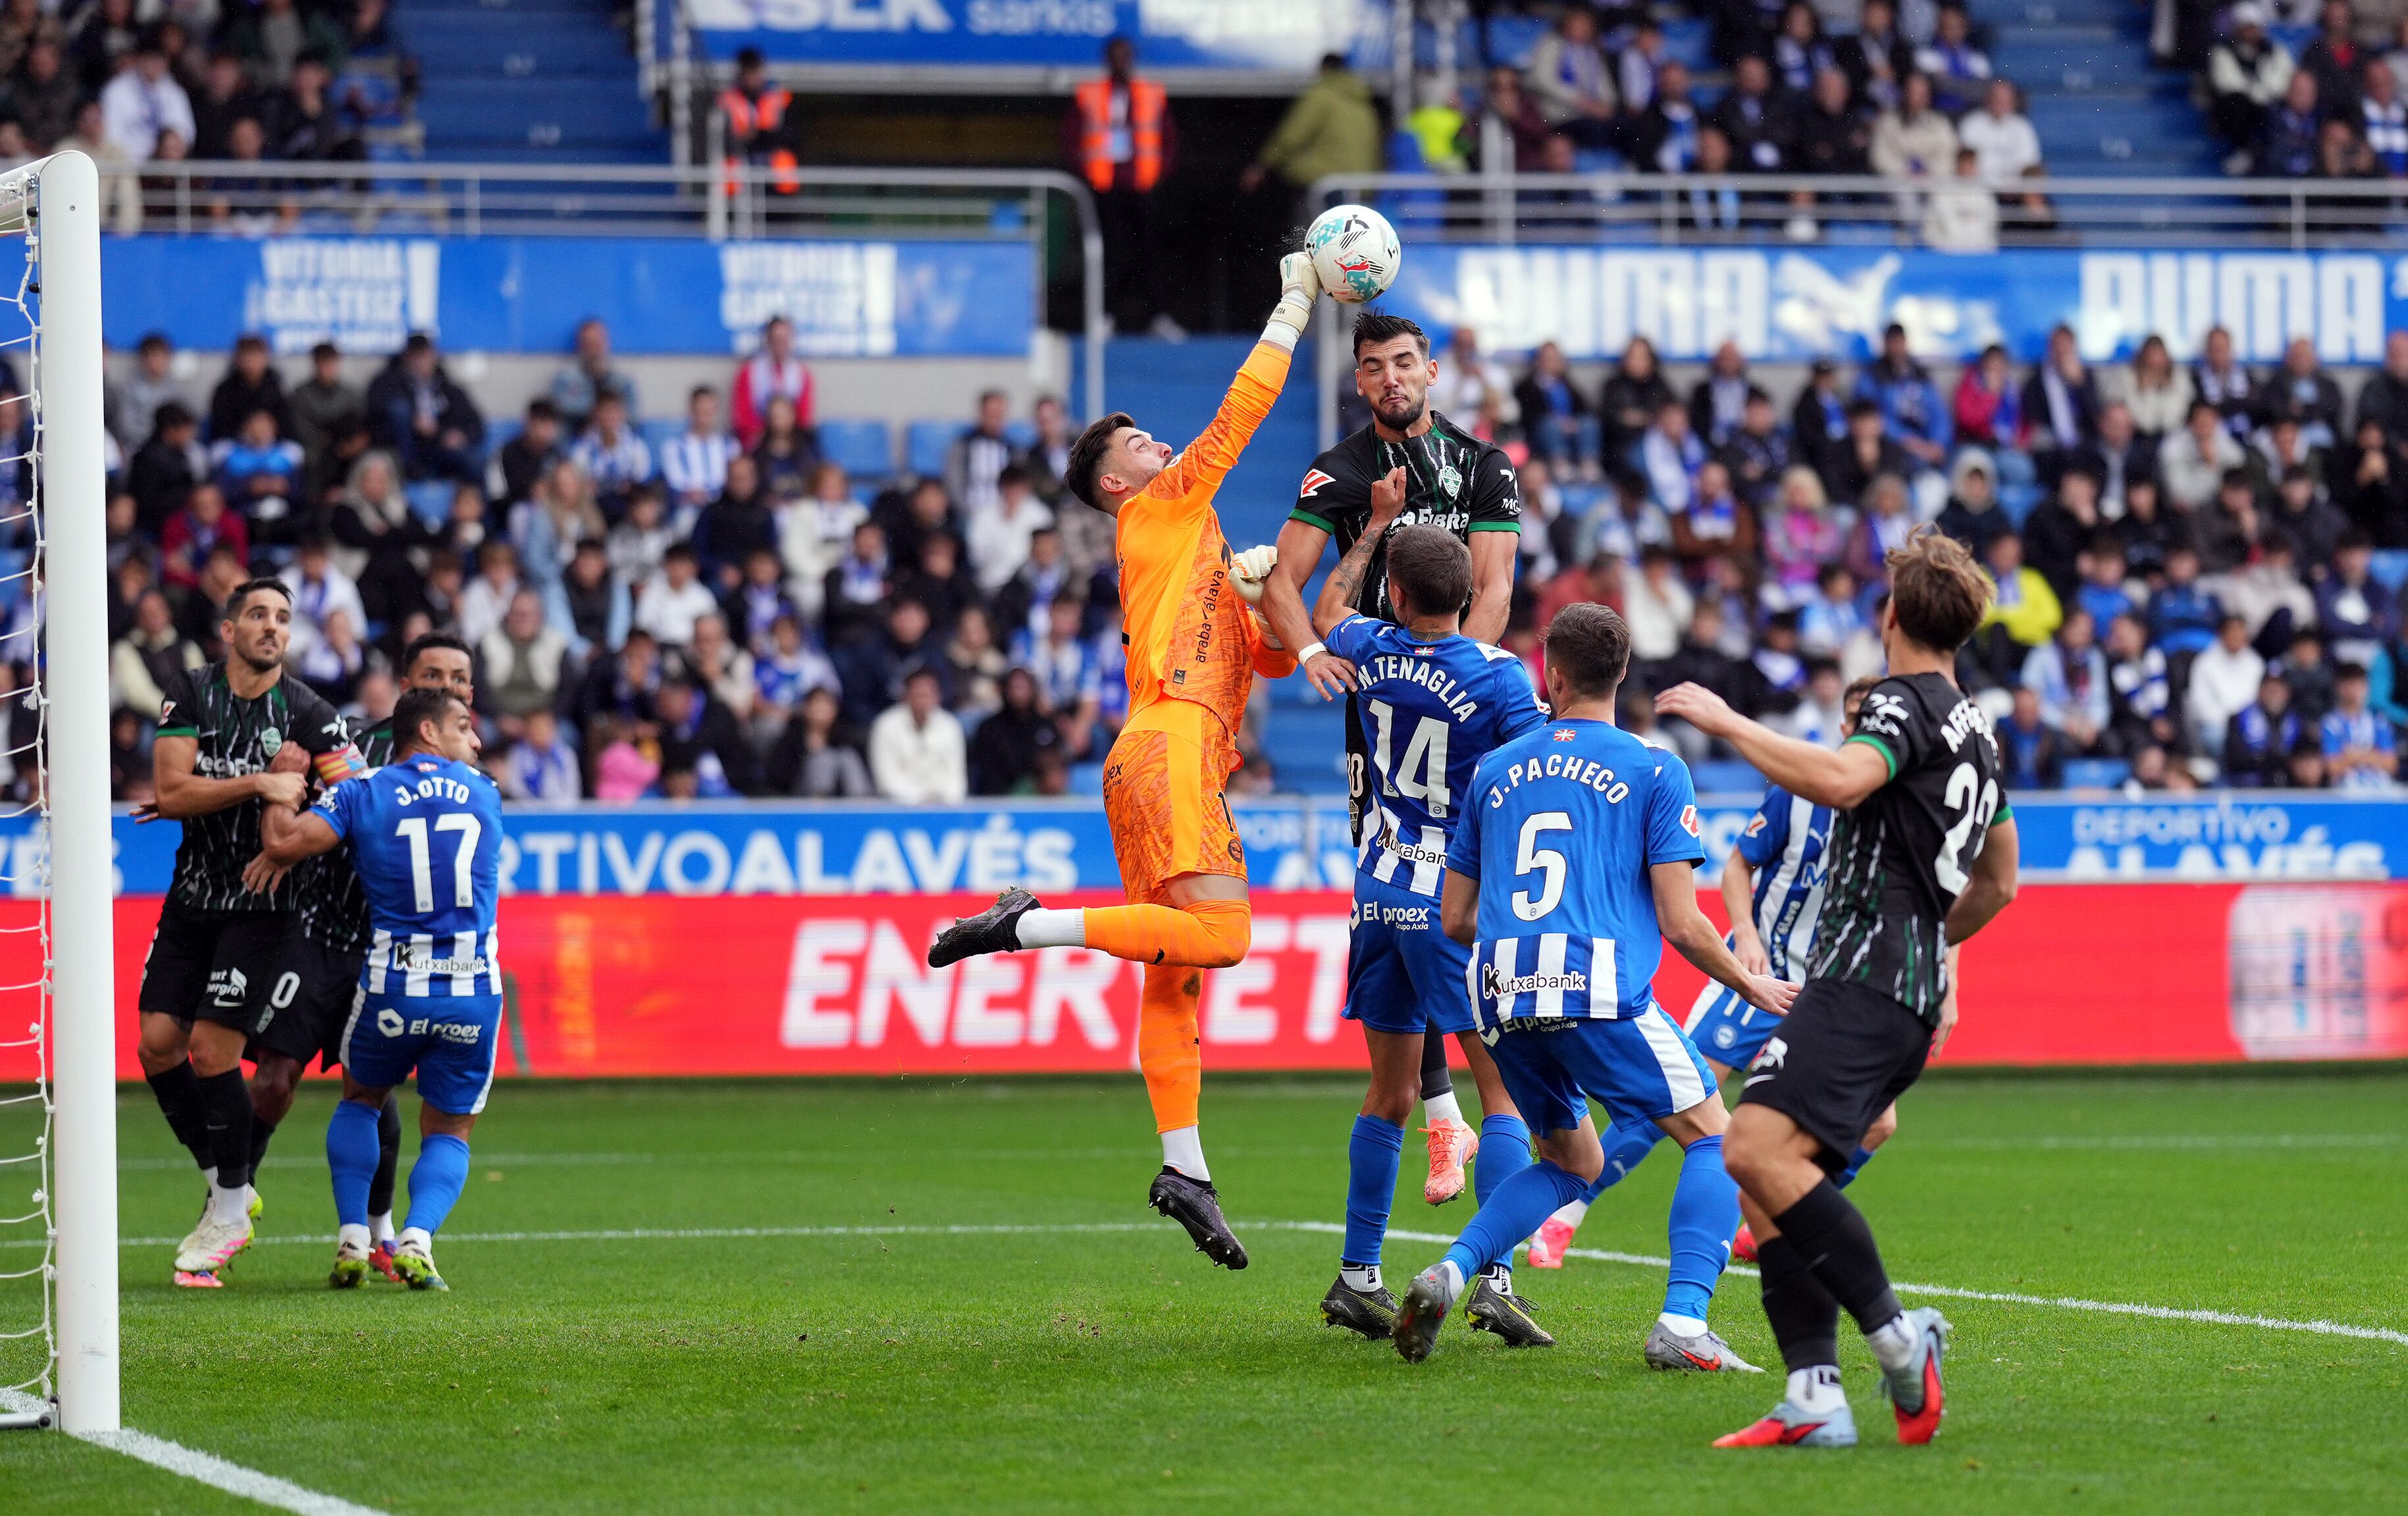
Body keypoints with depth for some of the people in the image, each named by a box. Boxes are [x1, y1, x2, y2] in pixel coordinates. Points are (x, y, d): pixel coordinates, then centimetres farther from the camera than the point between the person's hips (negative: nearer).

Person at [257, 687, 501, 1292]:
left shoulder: (361, 793, 3)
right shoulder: (485, 795, 11)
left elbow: (283, 844, -11)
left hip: (393, 986, 0)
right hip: (473, 989, 0)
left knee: (359, 1100, 27)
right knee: (449, 1131, 15)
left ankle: (352, 1239, 14)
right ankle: (416, 1239, -11)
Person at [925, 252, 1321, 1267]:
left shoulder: (1189, 544, 31)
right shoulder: (1162, 507, 6)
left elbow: (1272, 658, 30)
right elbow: (1240, 412, -1)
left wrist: (1265, 595, 13)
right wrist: (1291, 310, 5)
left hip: (1179, 753, 9)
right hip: (1169, 744, -9)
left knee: (1174, 974, 3)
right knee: (1218, 930, -23)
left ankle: (1184, 1169, 0)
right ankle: (1022, 928, -20)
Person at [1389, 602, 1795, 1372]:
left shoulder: (1494, 771, 16)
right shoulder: (1654, 771, 4)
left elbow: (1454, 918, 20)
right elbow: (1681, 923, -1)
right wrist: (1750, 986, 15)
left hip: (1501, 993, 5)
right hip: (1600, 991, -5)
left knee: (1572, 1162, 24)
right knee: (1715, 1138, 8)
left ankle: (1451, 1273, 2)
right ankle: (1682, 1323, -10)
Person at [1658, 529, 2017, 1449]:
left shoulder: (1906, 704, -5)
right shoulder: (1975, 730, 25)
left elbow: (1841, 780, -27)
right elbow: (1998, 883, 35)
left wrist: (1728, 724, -19)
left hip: (1866, 979, -10)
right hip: (1914, 996, 10)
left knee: (1760, 1149, -23)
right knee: (1763, 1188, 3)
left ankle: (1894, 1331, -26)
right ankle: (1814, 1397, -7)